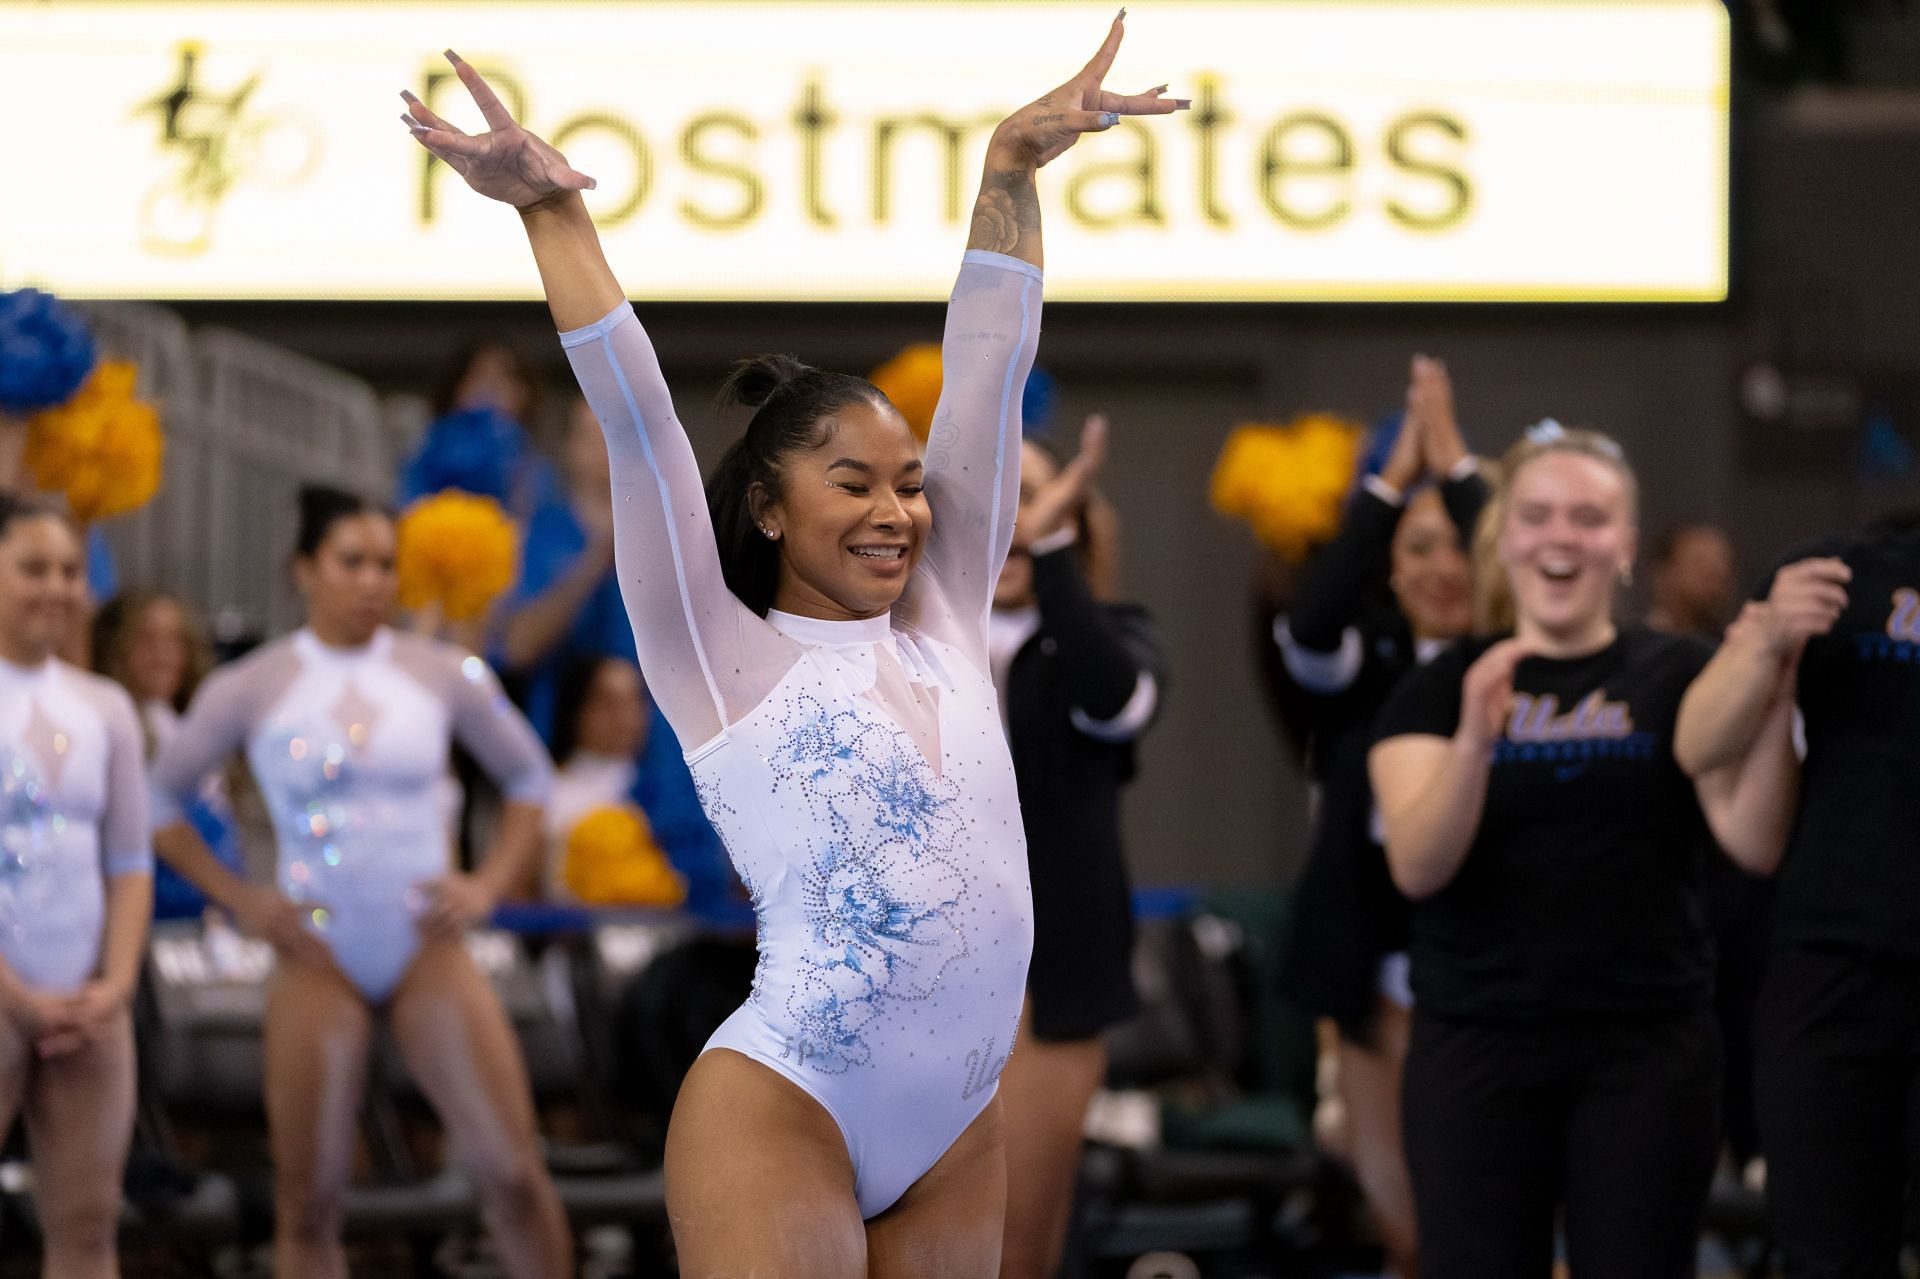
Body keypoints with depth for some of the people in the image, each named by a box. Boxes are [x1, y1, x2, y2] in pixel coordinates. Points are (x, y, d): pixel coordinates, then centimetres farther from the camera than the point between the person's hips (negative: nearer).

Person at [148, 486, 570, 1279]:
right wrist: (238, 899, -2)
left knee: (513, 1172, -8)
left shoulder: (443, 676, 3)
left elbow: (528, 776, 15)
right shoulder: (250, 691, -1)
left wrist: (489, 885, 2)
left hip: (428, 951, 1)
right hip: (318, 960, -1)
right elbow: (159, 798, 8)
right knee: (308, 1203, 0)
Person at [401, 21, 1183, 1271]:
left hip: (961, 1129, 6)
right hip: (783, 1110, -6)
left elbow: (989, 371, 13)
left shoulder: (943, 624, 13)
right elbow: (637, 422, -5)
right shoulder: (724, 658, 1)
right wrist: (556, 212, -10)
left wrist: (1014, 170, 13)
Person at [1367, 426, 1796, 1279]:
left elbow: (1752, 838, -8)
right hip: (1477, 1045, 0)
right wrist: (1474, 739, -26)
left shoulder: (1677, 680, 5)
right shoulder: (1441, 690, 5)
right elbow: (1416, 866, -9)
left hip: (1648, 1049, 0)